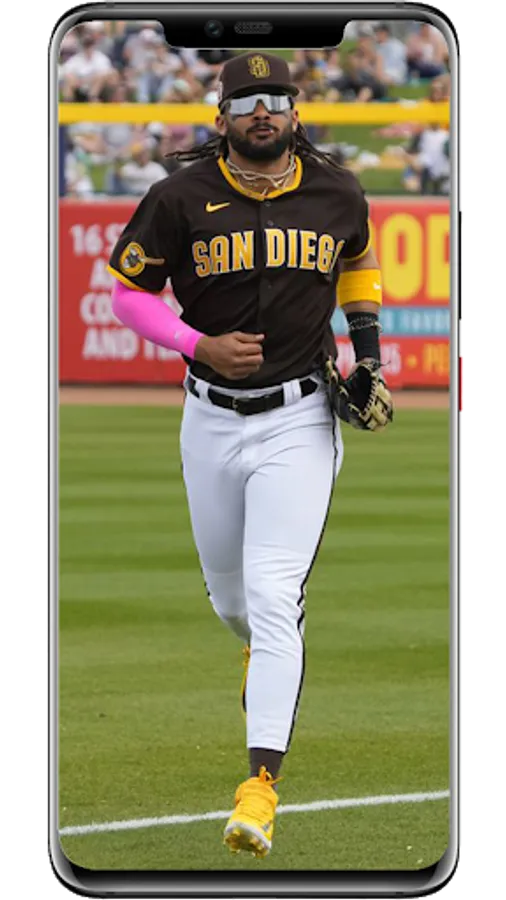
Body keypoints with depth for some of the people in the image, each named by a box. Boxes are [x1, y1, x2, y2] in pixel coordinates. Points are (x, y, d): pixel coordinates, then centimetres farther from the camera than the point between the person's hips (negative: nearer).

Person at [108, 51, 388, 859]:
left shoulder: (336, 194, -1)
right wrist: (200, 345, -16)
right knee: (230, 594, 17)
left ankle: (262, 785, -19)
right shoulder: (182, 199, -8)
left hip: (299, 424, -2)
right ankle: (267, 658, 55)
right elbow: (129, 291, -1)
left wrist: (367, 341, 7)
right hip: (212, 421, 2)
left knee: (273, 597, -15)